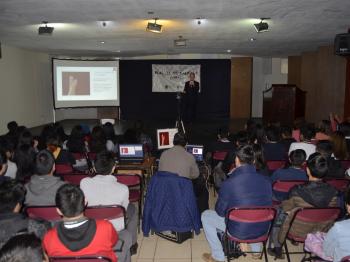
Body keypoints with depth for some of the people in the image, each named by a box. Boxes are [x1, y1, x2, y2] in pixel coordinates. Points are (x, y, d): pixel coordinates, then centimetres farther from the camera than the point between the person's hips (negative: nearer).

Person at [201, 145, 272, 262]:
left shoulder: (228, 183, -23)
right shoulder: (266, 181, -11)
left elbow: (220, 212, -8)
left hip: (237, 231, -4)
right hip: (262, 230, 5)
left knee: (206, 215, 16)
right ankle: (256, 249, 44)